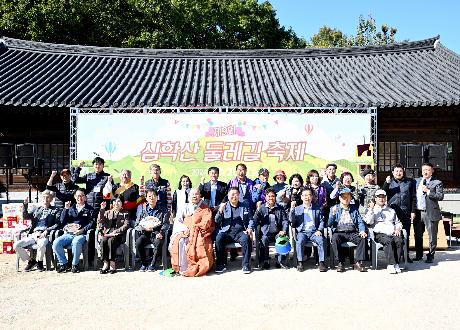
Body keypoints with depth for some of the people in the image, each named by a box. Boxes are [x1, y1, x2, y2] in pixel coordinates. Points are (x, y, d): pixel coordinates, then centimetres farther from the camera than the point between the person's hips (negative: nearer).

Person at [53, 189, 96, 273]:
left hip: (81, 234, -4)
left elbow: (92, 223, 1)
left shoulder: (89, 209, 13)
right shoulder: (71, 208, 23)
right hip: (68, 234, 4)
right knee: (56, 243, -23)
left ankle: (75, 264, -19)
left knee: (76, 242, -37)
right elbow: (62, 221, 13)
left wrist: (82, 230, -13)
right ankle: (63, 263, -5)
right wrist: (66, 209, 3)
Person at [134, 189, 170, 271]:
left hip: (157, 234, -2)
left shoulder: (162, 210, 7)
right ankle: (144, 263, -6)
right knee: (138, 242, -28)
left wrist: (161, 233, -20)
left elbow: (166, 224, -2)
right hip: (146, 234, 2)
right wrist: (144, 228, -14)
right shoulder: (142, 209, 11)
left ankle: (152, 265, -14)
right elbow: (137, 225, 7)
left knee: (158, 242, -34)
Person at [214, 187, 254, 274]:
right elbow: (217, 221, 7)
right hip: (226, 232, 0)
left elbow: (251, 220, 18)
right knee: (218, 238, -29)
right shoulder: (224, 206, 13)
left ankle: (246, 265, -20)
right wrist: (220, 211, -12)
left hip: (240, 232, 0)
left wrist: (250, 228, -2)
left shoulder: (244, 206, 17)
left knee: (246, 239, -31)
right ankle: (221, 265, -17)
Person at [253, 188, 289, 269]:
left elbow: (285, 221, 6)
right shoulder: (262, 208, 7)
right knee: (264, 239, -31)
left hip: (277, 233, 1)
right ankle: (265, 261, -13)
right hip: (266, 233, -1)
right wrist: (258, 210, -16)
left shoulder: (280, 208, 11)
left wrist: (284, 231, -11)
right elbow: (255, 222, 1)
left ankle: (280, 261, -12)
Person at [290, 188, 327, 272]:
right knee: (299, 241, -32)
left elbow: (321, 221, 12)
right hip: (302, 232, 0)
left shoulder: (317, 208, 15)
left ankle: (321, 262, -22)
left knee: (321, 240, -30)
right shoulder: (297, 208, 12)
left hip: (314, 232, 1)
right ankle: (300, 263, -22)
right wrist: (292, 209, -10)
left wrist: (319, 230, -6)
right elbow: (291, 220, 2)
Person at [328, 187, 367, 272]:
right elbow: (329, 224, 4)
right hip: (339, 232, -1)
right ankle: (340, 263, -23)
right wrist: (333, 214, -15)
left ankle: (358, 262, -20)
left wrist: (362, 231, -9)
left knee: (362, 238, -29)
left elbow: (360, 222, 12)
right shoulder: (334, 208, 13)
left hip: (352, 233, 2)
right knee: (335, 239, -34)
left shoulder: (354, 208, 21)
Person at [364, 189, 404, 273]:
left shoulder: (391, 210, 31)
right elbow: (369, 222, 1)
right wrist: (371, 209, -4)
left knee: (399, 241, -30)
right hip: (380, 234, -3)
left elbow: (398, 222, 30)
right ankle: (391, 264, -35)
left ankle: (396, 264, -28)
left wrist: (398, 228, 8)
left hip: (393, 233, 3)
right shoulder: (371, 210, 18)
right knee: (388, 241, -35)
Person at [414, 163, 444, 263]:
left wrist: (428, 191, -18)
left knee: (432, 236, 3)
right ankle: (419, 255, 26)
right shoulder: (417, 181, 13)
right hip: (418, 212, 5)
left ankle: (430, 256, 17)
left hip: (430, 213, -4)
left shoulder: (437, 183, -1)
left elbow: (441, 196, -11)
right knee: (417, 235, 12)